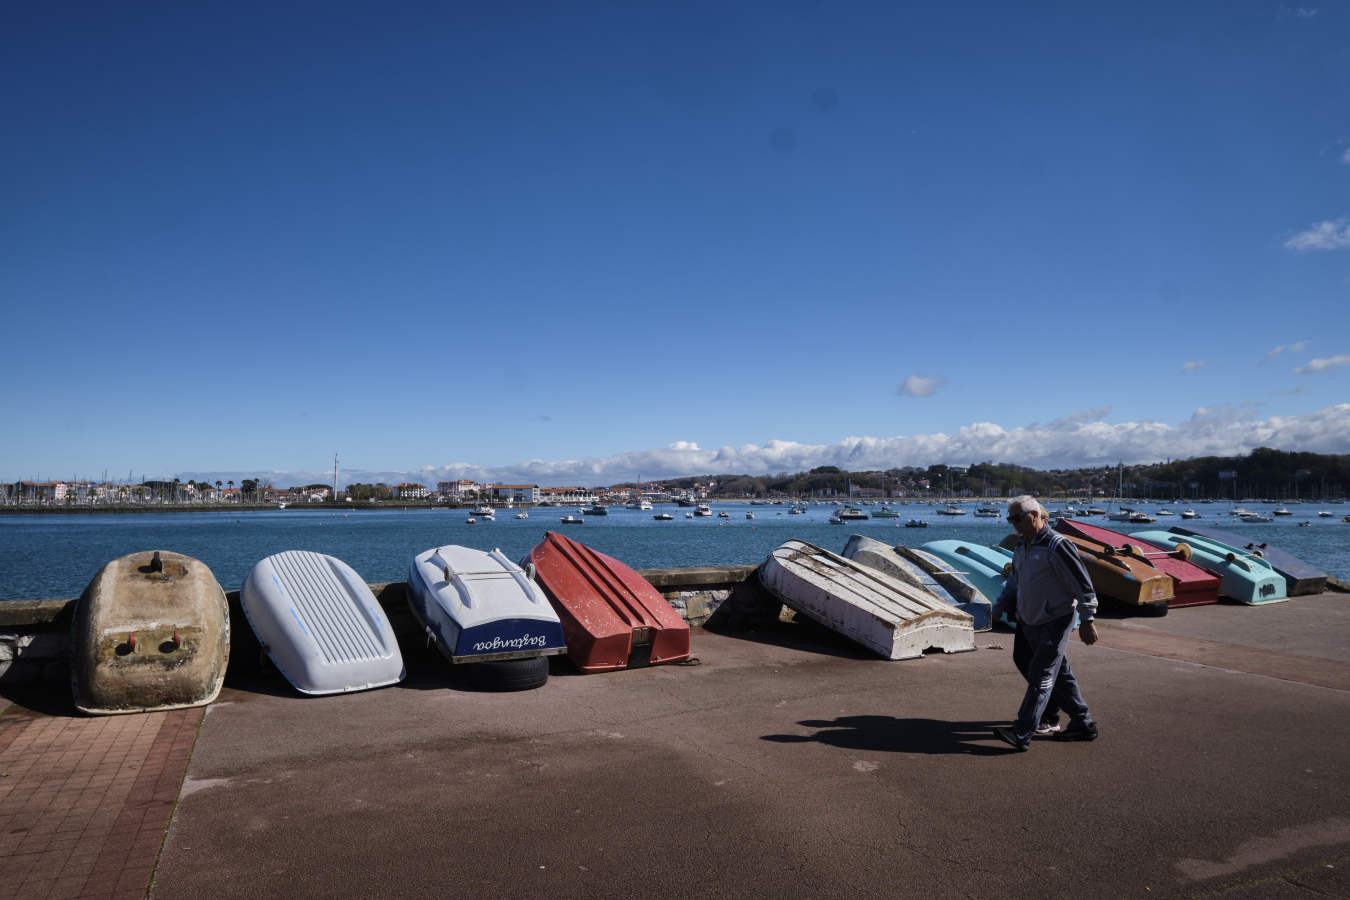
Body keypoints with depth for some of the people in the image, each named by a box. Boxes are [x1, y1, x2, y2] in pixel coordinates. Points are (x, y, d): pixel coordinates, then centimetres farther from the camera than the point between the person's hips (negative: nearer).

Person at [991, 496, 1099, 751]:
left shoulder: (1057, 545, -16)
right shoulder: (1022, 547, 11)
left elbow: (1082, 584, -15)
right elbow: (1013, 583, 22)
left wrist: (1087, 620, -16)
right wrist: (999, 609, 14)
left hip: (1055, 622, -8)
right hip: (1030, 623, 8)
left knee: (1041, 677, -8)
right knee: (1060, 675, 15)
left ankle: (1022, 733, -10)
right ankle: (1083, 724, 27)